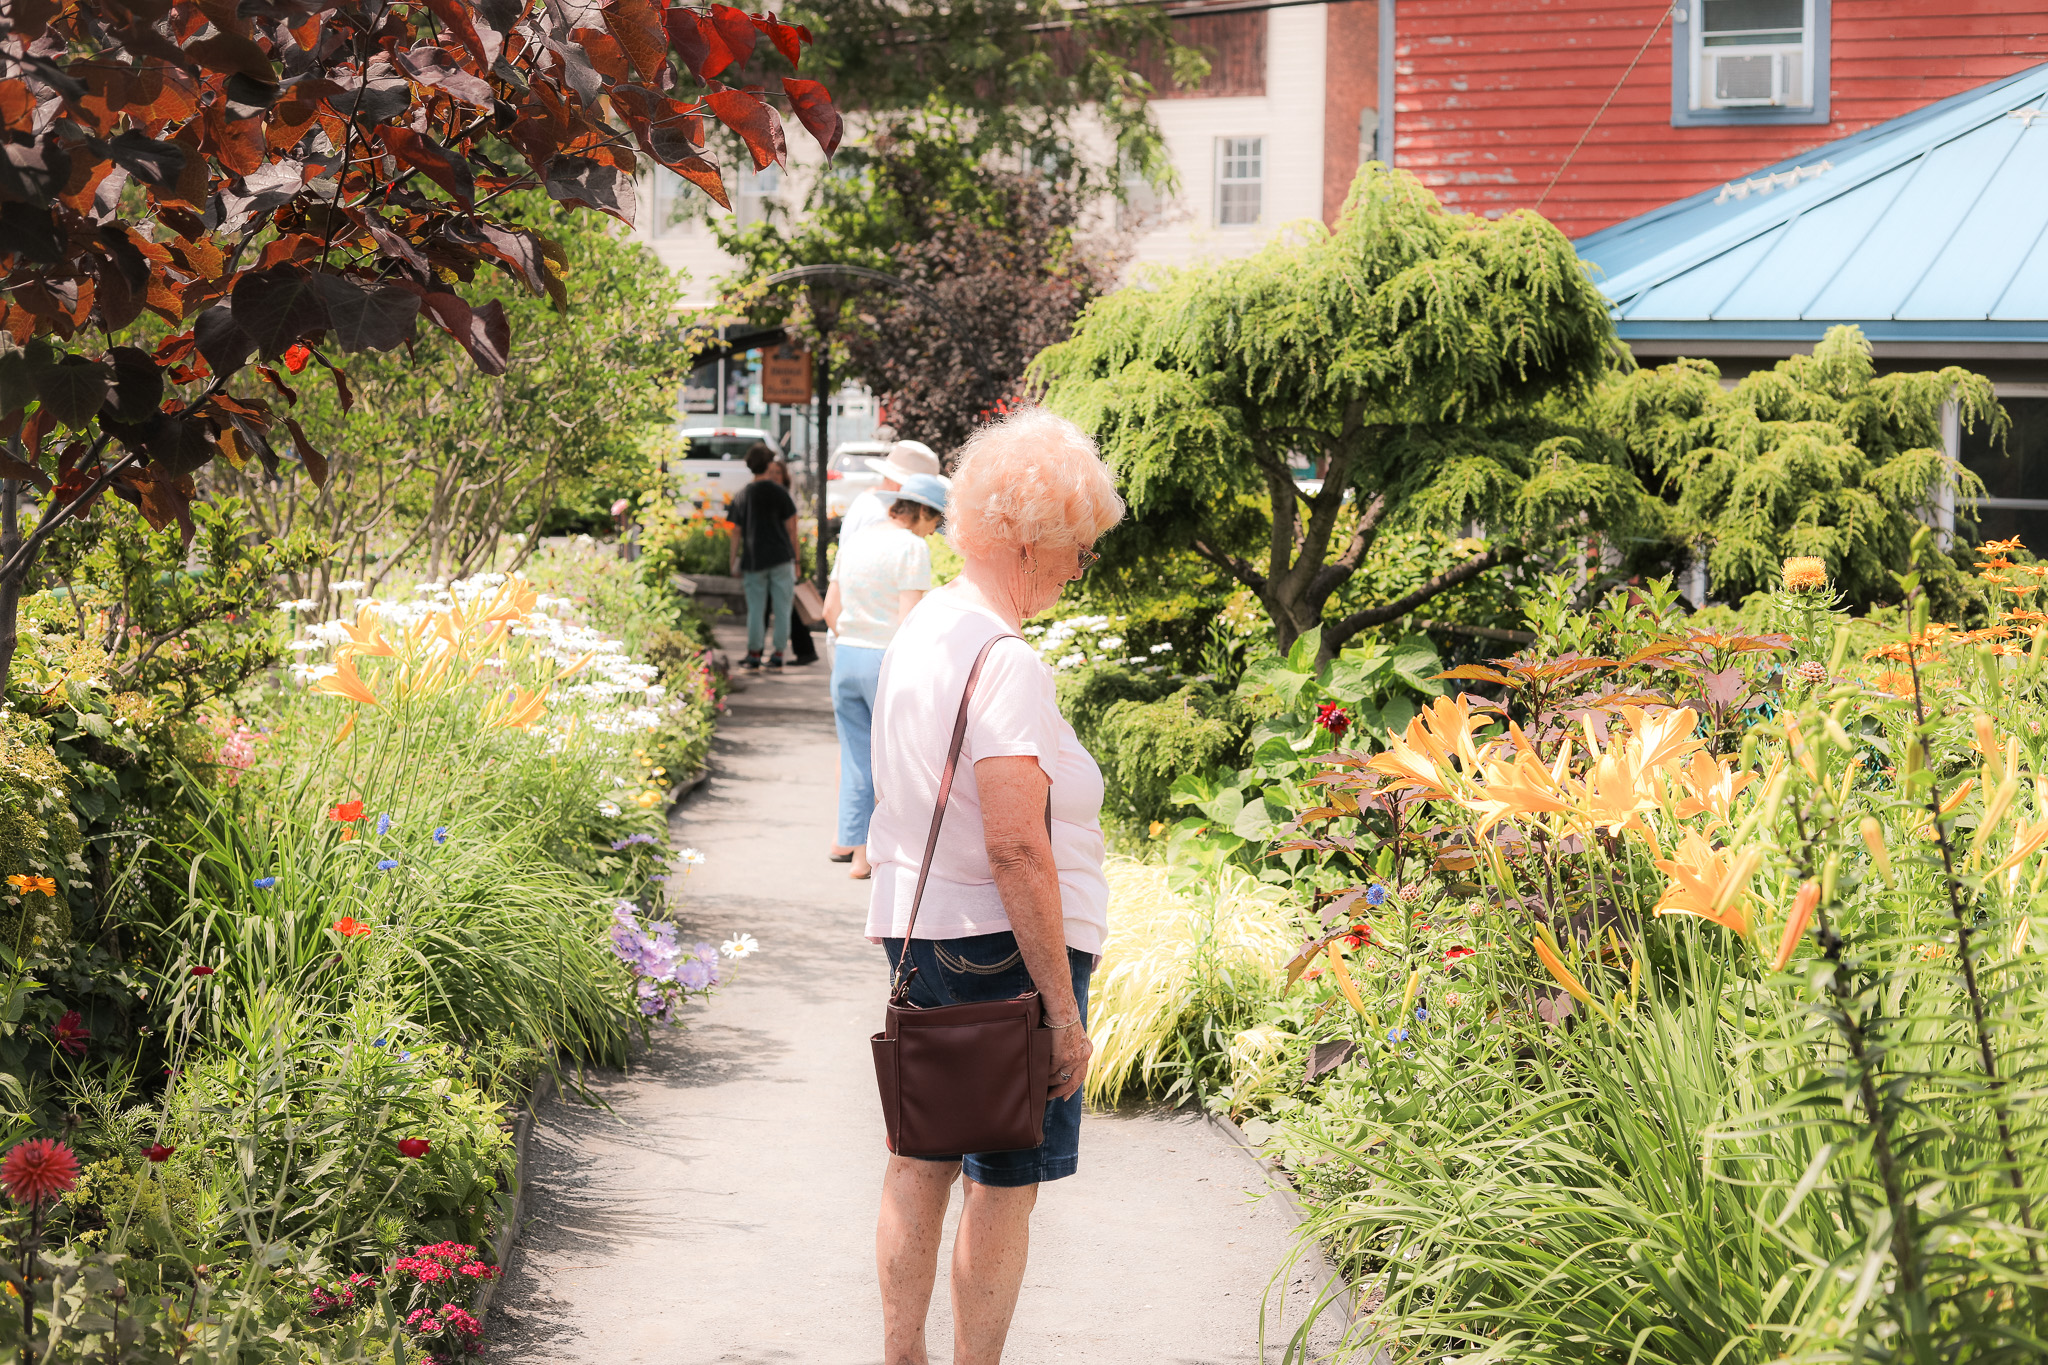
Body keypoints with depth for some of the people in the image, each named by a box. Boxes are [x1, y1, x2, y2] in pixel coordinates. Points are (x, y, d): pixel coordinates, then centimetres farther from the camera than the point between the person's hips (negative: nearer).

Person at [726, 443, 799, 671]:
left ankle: (754, 654, 11)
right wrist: (795, 559, 5)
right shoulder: (780, 493, -4)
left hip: (754, 558, 2)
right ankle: (778, 654, 4)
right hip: (781, 558, -2)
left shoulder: (743, 496, 3)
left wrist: (734, 561, 12)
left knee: (756, 609, 8)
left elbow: (737, 532, 5)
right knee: (781, 608, 4)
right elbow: (791, 529, -3)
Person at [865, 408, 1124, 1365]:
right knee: (1004, 1181, 3)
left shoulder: (917, 632, 8)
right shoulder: (1005, 663, -20)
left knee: (920, 1158, 17)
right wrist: (1063, 1011, -19)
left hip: (915, 931, 9)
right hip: (1003, 950, -9)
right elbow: (1018, 849, -24)